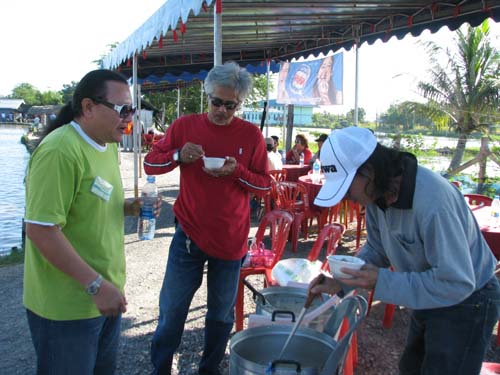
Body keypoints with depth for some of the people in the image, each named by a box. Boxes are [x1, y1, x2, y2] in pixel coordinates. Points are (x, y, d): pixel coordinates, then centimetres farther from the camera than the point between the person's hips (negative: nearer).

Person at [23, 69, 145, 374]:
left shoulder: (108, 146, 6)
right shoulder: (60, 151, -23)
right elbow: (41, 230, -25)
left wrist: (130, 207, -2)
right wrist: (96, 285, -24)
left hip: (106, 293, 8)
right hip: (67, 306, -8)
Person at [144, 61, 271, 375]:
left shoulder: (251, 134, -2)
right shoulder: (184, 125, 0)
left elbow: (265, 186, 0)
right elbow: (150, 164, 2)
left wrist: (237, 171, -18)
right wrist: (178, 155, -17)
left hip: (231, 240, 1)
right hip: (189, 234, 0)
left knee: (221, 314, 15)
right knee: (172, 309, 8)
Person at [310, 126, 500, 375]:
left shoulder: (431, 201, -38)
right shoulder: (379, 192, -12)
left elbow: (458, 283, -34)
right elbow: (376, 248, 0)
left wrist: (382, 281, -35)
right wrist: (341, 282, -13)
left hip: (466, 303, -8)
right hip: (427, 298, 8)